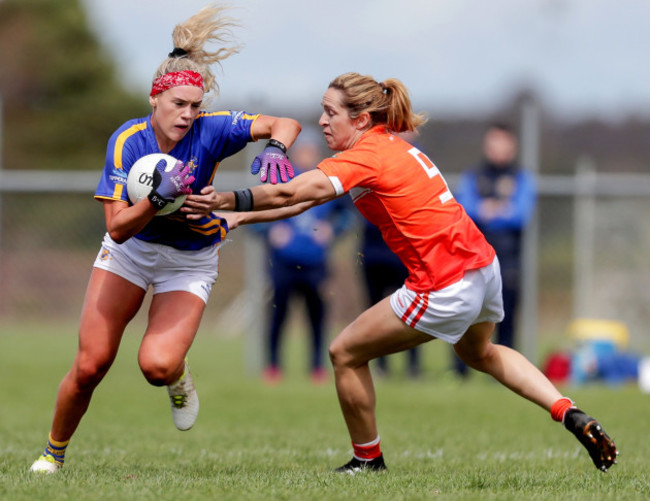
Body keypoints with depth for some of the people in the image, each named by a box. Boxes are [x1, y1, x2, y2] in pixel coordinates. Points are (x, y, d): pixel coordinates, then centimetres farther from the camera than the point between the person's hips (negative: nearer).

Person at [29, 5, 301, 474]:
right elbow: (118, 227, -23)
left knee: (158, 365, -23)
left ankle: (179, 377, 15)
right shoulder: (128, 141, -21)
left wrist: (275, 149, -42)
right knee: (90, 366, -4)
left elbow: (286, 124, -20)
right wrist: (159, 197, -40)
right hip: (131, 250, 1)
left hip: (190, 260, -1)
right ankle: (53, 453, 19)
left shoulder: (211, 131, -22)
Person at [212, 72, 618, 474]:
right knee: (479, 352, 38)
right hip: (483, 263, 10)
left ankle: (368, 460, 21)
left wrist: (225, 201, -21)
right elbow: (308, 198, 17)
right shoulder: (390, 145, 13)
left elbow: (289, 193, -26)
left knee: (346, 353, 6)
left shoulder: (367, 157, -15)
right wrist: (245, 217, 13)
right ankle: (572, 416, 28)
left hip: (445, 289, -10)